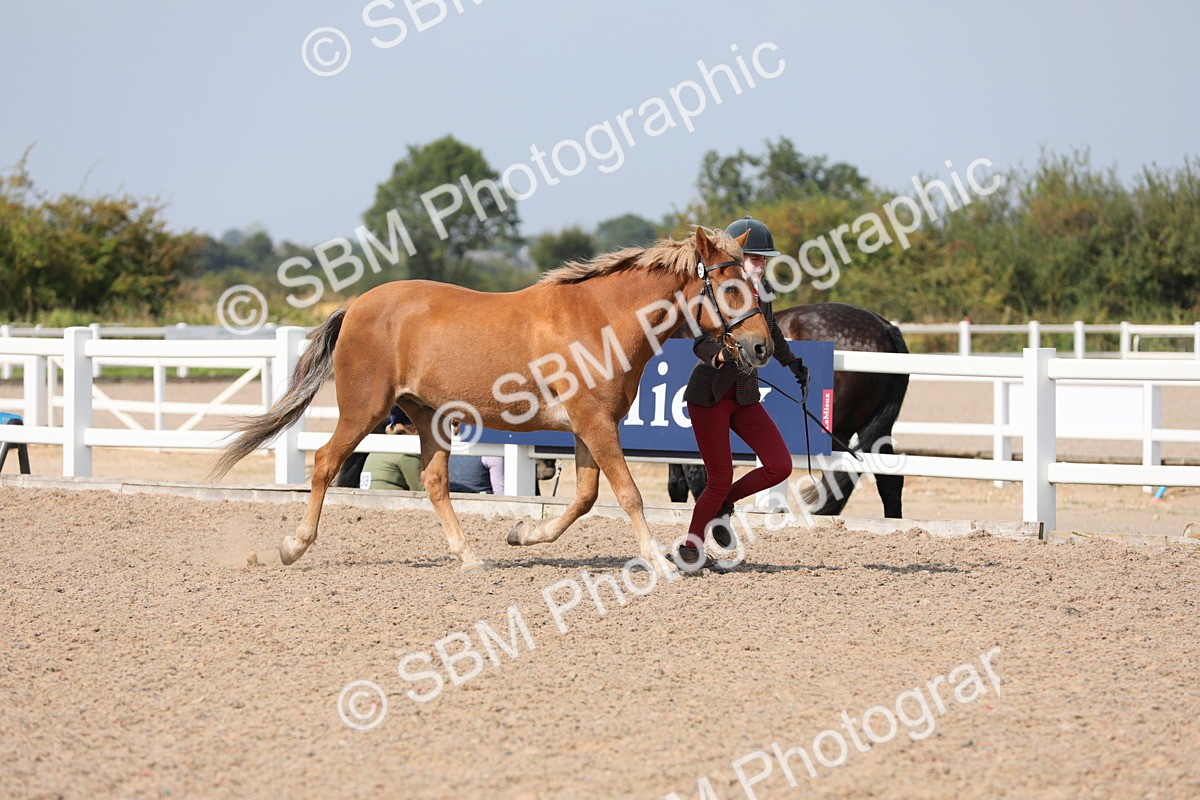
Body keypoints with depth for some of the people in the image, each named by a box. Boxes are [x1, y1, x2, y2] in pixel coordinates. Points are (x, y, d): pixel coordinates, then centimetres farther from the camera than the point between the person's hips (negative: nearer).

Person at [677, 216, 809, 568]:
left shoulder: (762, 291, 3)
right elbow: (702, 344, -30)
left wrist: (794, 364, 24)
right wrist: (722, 355, -50)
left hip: (745, 397, 6)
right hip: (709, 395, -6)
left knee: (780, 466, -6)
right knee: (720, 479, -6)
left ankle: (722, 504, 17)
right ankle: (691, 543, 17)